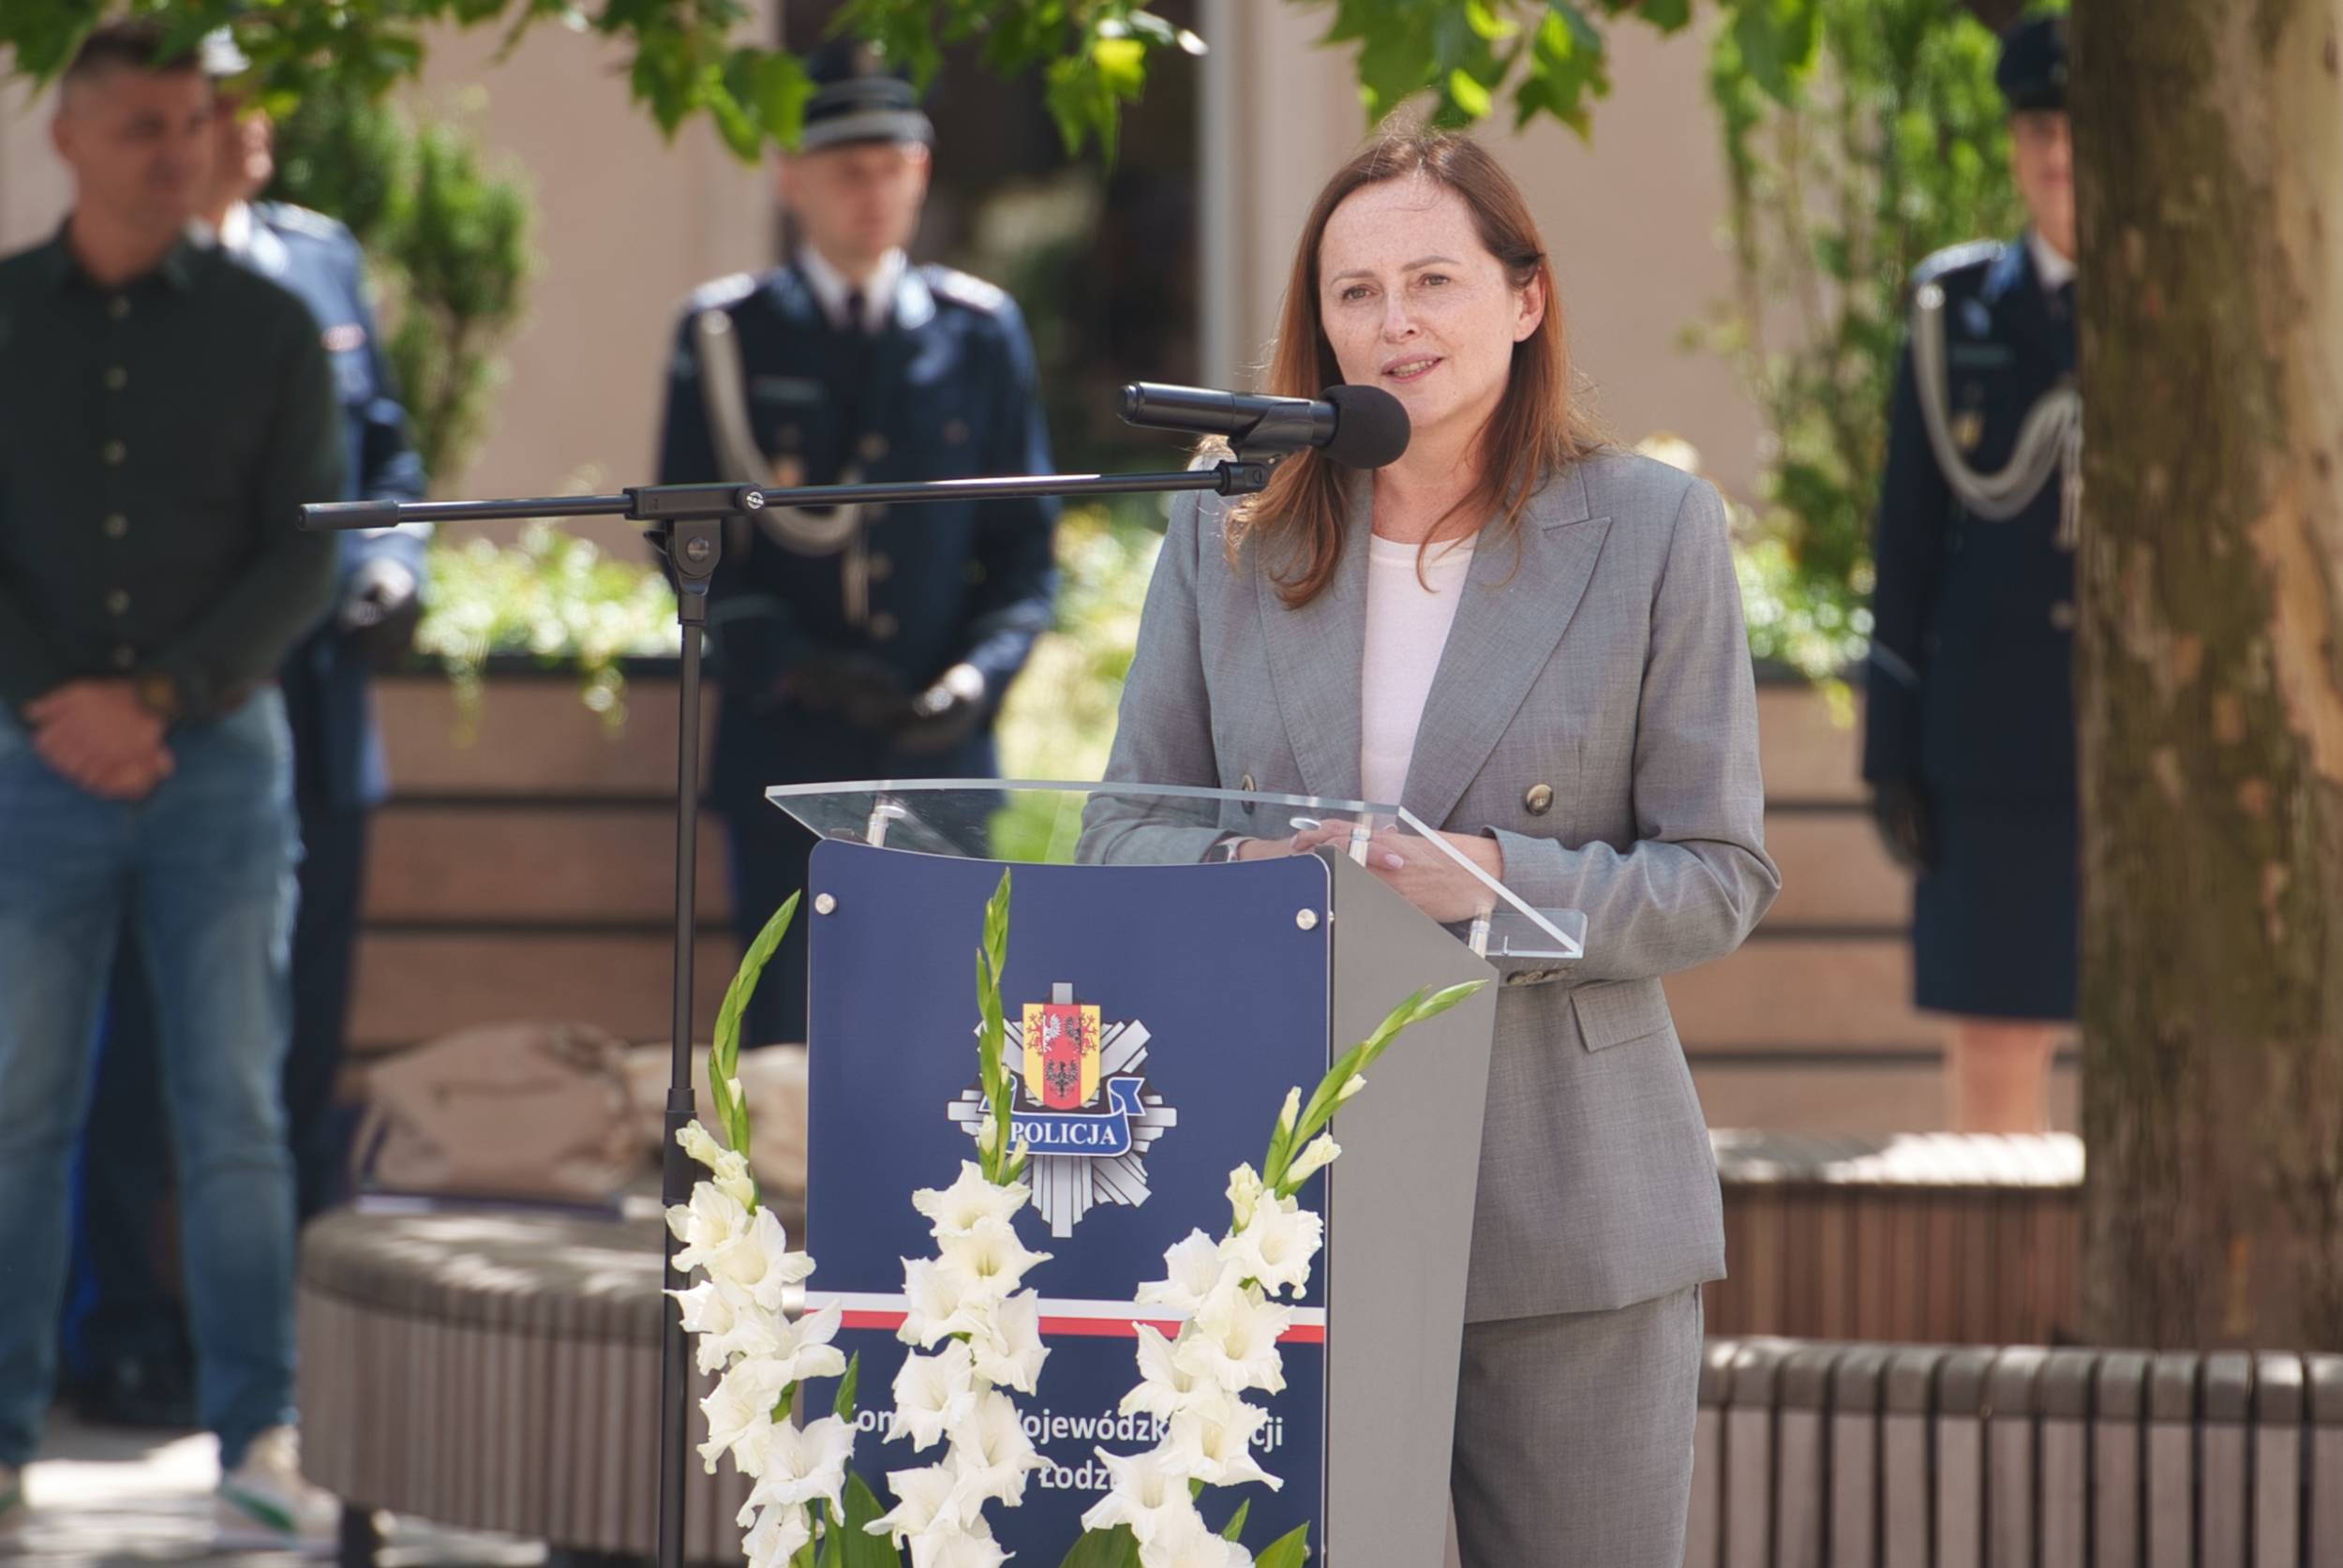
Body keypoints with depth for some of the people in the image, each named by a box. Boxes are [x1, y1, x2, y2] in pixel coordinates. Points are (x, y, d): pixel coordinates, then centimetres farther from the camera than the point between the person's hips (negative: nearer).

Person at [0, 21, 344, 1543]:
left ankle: (260, 1438, 2)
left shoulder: (267, 329, 4)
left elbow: (304, 560, -1)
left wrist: (157, 698, -12)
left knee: (237, 1116, 0)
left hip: (221, 755, 0)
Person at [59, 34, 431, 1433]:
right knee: (140, 1050, 0)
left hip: (315, 725, 6)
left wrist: (389, 564, -1)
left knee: (306, 1044, 10)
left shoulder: (323, 261, 11)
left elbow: (384, 448, 17)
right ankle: (126, 1342, 8)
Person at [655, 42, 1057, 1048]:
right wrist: (789, 662, -13)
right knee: (785, 1036, -2)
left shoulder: (980, 334, 9)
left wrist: (981, 673, -8)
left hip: (938, 744, 1)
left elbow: (1025, 541, 10)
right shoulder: (727, 336, 5)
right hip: (786, 748, -1)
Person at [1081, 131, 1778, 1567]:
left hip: (1568, 1217, -2)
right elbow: (1122, 829, 11)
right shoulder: (1228, 535, 10)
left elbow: (1721, 876, -1)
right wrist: (1243, 871, -13)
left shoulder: (1653, 529, 2)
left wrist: (1499, 882, -19)